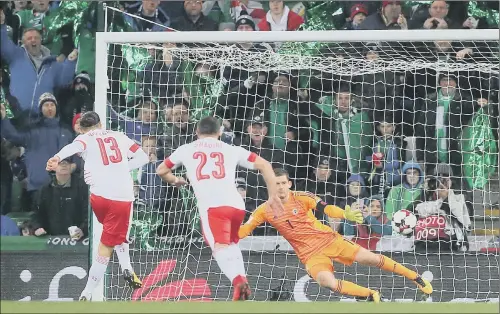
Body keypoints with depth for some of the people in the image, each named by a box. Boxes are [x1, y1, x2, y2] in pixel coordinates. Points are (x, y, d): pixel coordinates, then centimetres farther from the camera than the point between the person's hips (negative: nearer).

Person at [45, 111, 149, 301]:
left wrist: (57, 158, -36)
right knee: (105, 247, 6)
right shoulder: (118, 137, 15)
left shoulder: (85, 138, 8)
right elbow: (143, 157, 14)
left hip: (100, 196, 1)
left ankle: (126, 267, 18)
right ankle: (87, 293, 1)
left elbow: (74, 147, -17)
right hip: (123, 198, -1)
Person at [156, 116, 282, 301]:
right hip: (236, 204, 3)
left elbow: (161, 171, 32)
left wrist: (175, 181, 53)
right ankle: (242, 276, 9)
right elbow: (265, 165, 18)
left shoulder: (186, 149, 22)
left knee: (220, 248, -15)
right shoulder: (232, 150, 23)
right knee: (232, 243, 28)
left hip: (211, 206, -3)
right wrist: (273, 196, 23)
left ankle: (238, 280, -42)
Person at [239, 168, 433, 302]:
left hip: (328, 239, 0)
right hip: (310, 254, 0)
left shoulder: (301, 198, -6)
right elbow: (242, 231, 0)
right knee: (326, 281, -31)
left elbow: (326, 208, -16)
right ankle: (370, 295, -17)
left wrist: (346, 215, -34)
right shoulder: (265, 211, -2)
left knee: (371, 259, -4)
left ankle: (416, 278, 13)